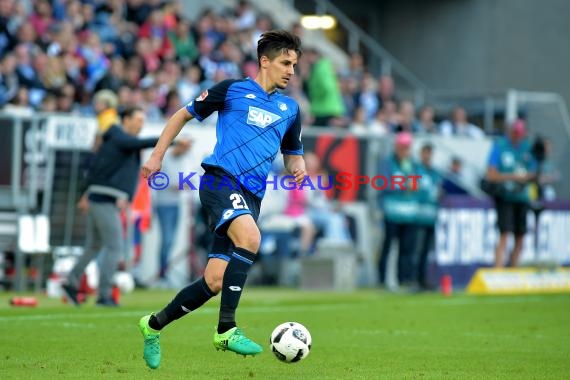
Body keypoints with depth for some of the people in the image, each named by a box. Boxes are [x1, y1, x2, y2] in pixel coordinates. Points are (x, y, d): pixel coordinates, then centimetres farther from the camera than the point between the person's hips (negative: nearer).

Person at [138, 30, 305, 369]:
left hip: (251, 197, 6)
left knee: (215, 281, -1)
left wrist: (298, 166, 8)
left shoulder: (290, 109, 20)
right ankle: (226, 330, -31)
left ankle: (153, 325, 21)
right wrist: (158, 156, 7)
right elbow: (184, 115, 14)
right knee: (250, 238, -34)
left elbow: (293, 152, 32)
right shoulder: (233, 90, 6)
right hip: (221, 179, -6)